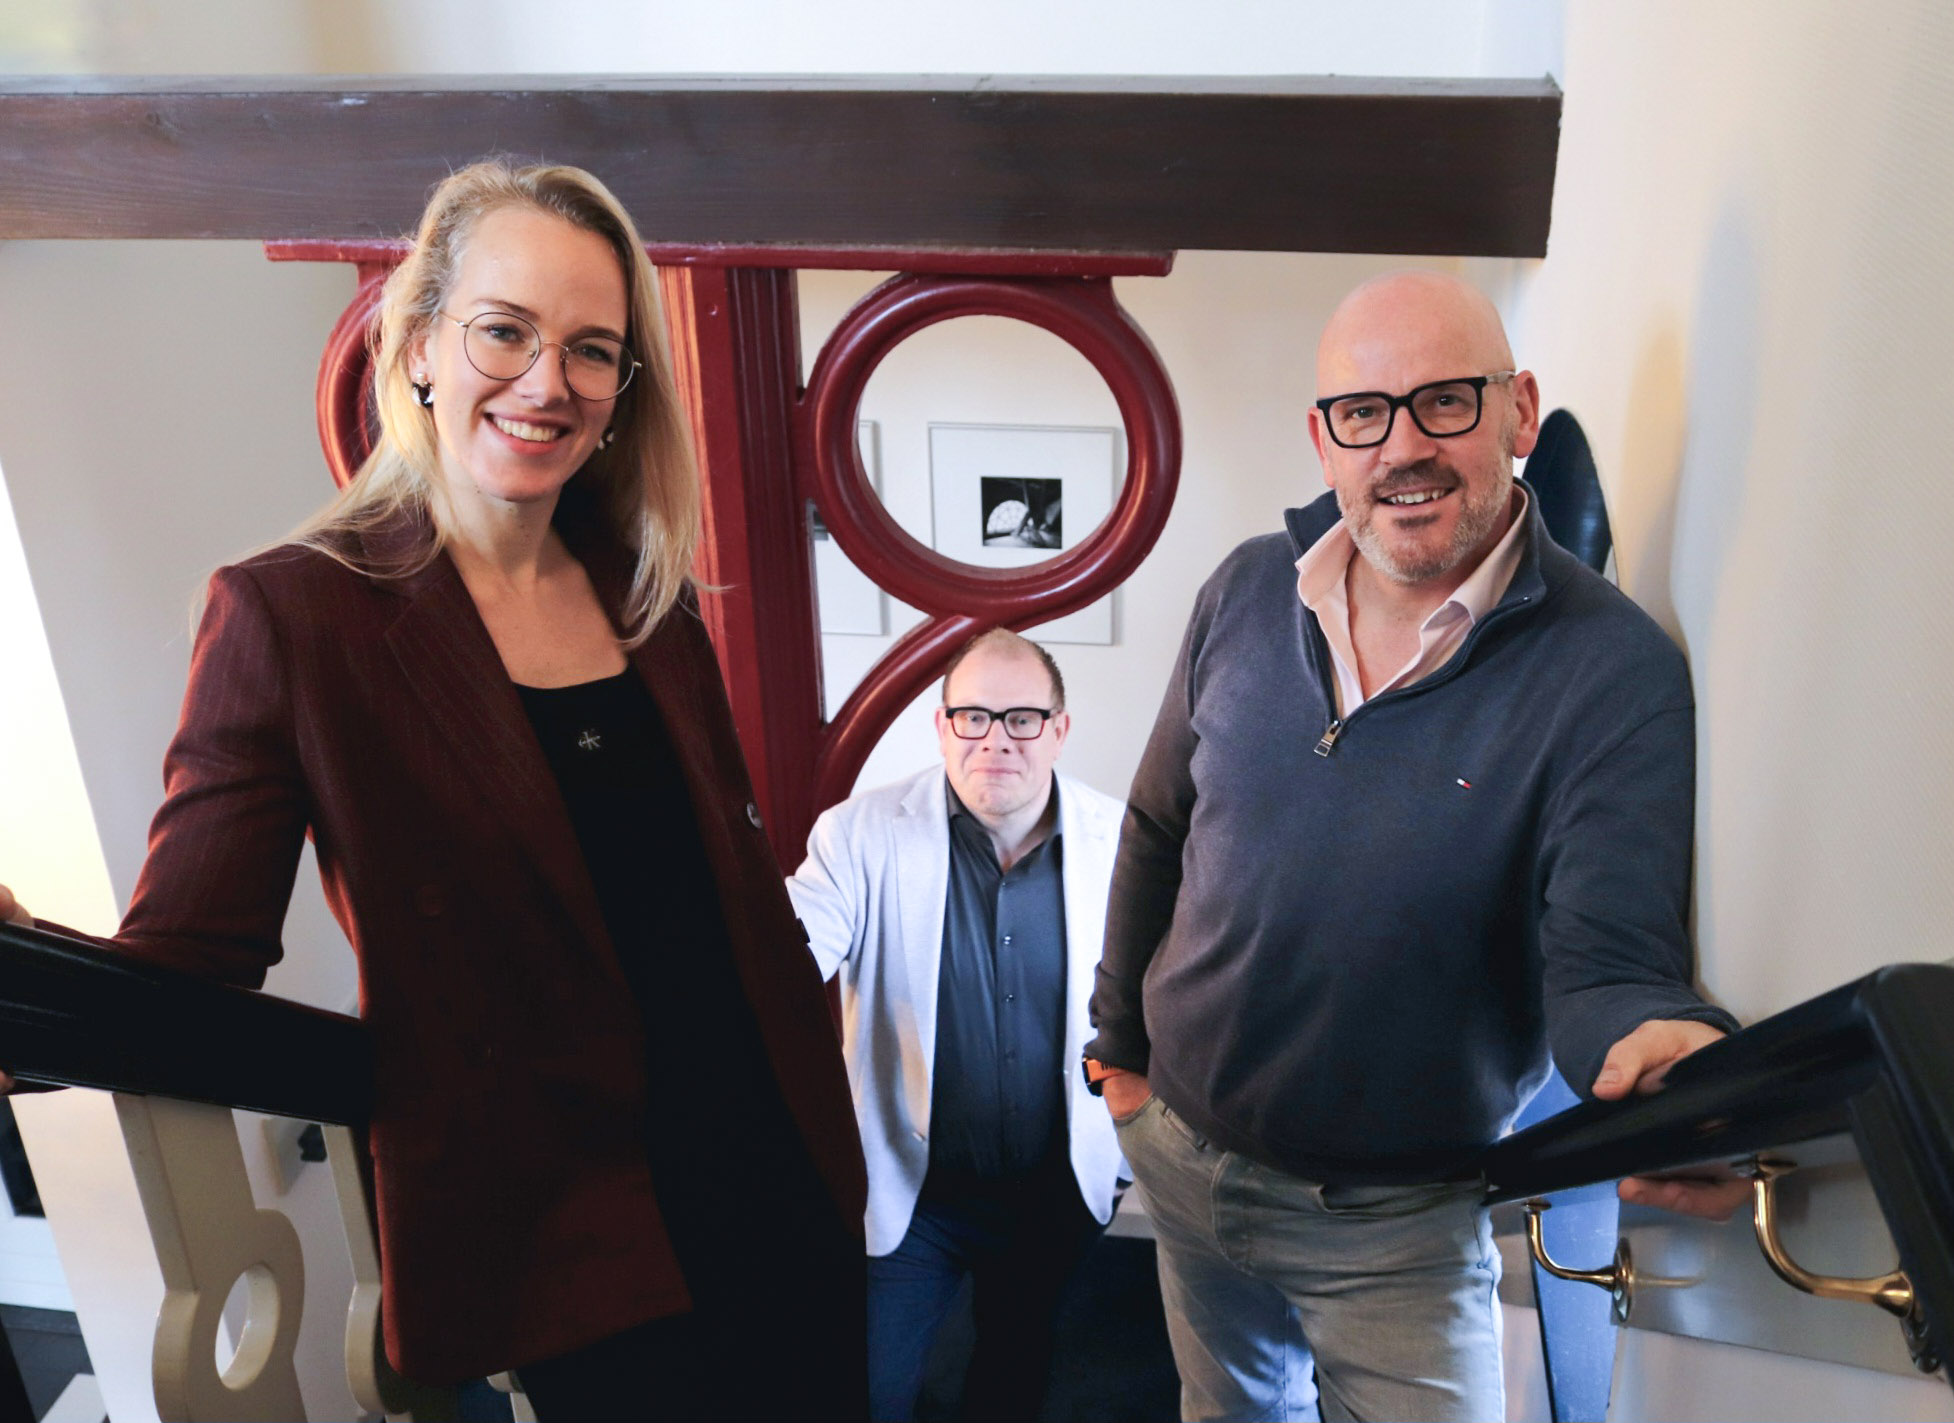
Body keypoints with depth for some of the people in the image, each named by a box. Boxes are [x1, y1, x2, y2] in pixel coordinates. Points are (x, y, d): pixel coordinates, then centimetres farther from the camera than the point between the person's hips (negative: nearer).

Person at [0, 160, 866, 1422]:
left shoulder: (651, 600, 4)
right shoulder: (291, 613, -11)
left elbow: (737, 882, 9)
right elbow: (186, 969, -13)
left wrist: (820, 1129, 9)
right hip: (569, 1246, -5)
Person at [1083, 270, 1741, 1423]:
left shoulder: (1615, 670, -20)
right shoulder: (1247, 594, -6)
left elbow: (1605, 958, -24)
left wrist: (1663, 1046, -47)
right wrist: (1119, 1040, 10)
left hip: (1396, 1227, -5)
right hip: (1179, 1150, 5)